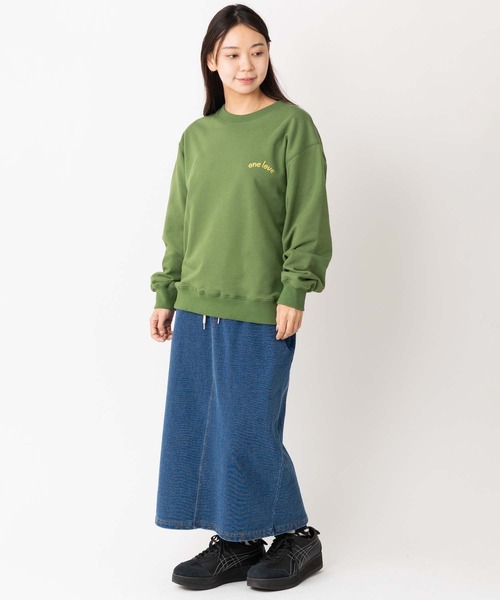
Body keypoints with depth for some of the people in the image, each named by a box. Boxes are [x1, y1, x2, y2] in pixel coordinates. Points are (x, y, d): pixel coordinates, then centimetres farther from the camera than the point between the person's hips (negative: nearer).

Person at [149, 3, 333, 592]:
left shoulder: (292, 125, -3)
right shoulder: (196, 137, 12)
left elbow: (307, 216, -6)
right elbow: (179, 224, 16)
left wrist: (294, 291, -12)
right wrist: (165, 293, 12)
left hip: (259, 309, -6)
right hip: (196, 305, 6)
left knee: (248, 429, -2)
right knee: (196, 427, 8)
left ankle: (296, 536, 19)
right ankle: (236, 542, 22)